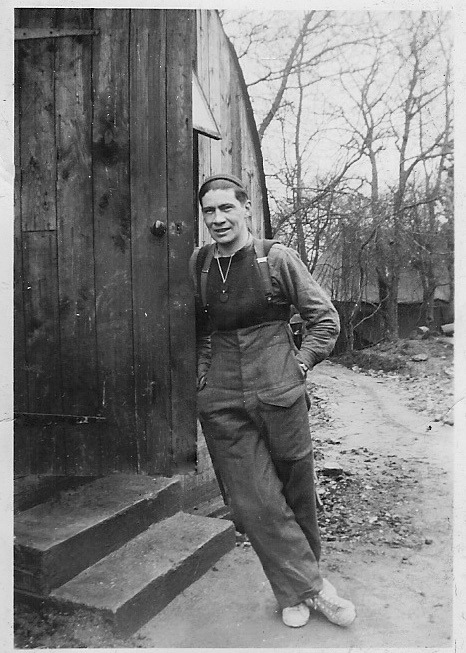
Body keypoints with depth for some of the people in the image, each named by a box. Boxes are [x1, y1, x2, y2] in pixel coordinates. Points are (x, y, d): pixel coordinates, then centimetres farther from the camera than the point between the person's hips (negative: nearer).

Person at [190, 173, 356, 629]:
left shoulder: (275, 258, -4)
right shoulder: (198, 265, 5)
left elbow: (325, 318, 2)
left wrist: (301, 364, -5)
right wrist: (202, 369, 10)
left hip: (279, 392, -2)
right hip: (221, 402, 2)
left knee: (296, 491, 12)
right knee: (254, 501, 3)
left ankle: (298, 587, 37)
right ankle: (309, 587, 23)